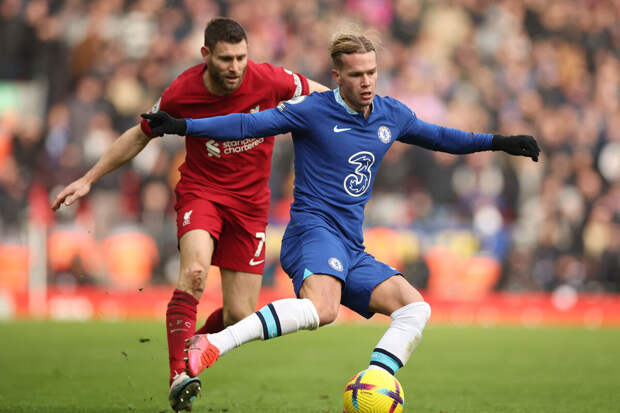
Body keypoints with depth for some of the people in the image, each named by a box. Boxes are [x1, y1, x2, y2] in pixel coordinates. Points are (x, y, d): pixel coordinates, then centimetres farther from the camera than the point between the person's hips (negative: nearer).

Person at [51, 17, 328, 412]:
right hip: (201, 189, -2)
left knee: (240, 315, -3)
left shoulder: (269, 80, -15)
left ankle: (193, 349, 29)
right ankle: (179, 377, -34)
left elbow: (316, 92, 7)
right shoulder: (183, 93, -13)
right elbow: (140, 135, 4)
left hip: (250, 201, 2)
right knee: (195, 270, -33)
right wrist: (88, 179, 6)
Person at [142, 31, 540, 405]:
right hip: (314, 230, -8)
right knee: (322, 309, -35)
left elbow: (438, 137, 30)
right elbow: (250, 124, -7)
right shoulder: (313, 110, -5)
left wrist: (500, 142, 29)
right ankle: (213, 344, -39)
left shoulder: (392, 115, 13)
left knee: (416, 309, -7)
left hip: (352, 250, 8)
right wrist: (182, 126, -16)